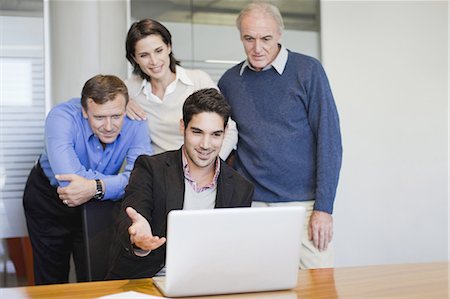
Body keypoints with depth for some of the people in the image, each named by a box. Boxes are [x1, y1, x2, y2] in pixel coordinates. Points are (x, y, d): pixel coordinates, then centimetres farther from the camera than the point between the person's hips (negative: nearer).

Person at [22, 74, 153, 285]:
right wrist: (121, 180, -39)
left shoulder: (135, 123, -25)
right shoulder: (62, 117, -33)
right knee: (51, 279, 14)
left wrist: (96, 188, -51)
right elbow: (68, 178, -45)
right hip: (48, 196, -1)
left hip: (98, 202, 1)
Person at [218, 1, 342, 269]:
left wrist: (324, 208, -10)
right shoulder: (229, 81, 8)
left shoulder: (307, 70, -2)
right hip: (251, 205, 2)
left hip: (304, 203, -2)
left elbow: (329, 139, -5)